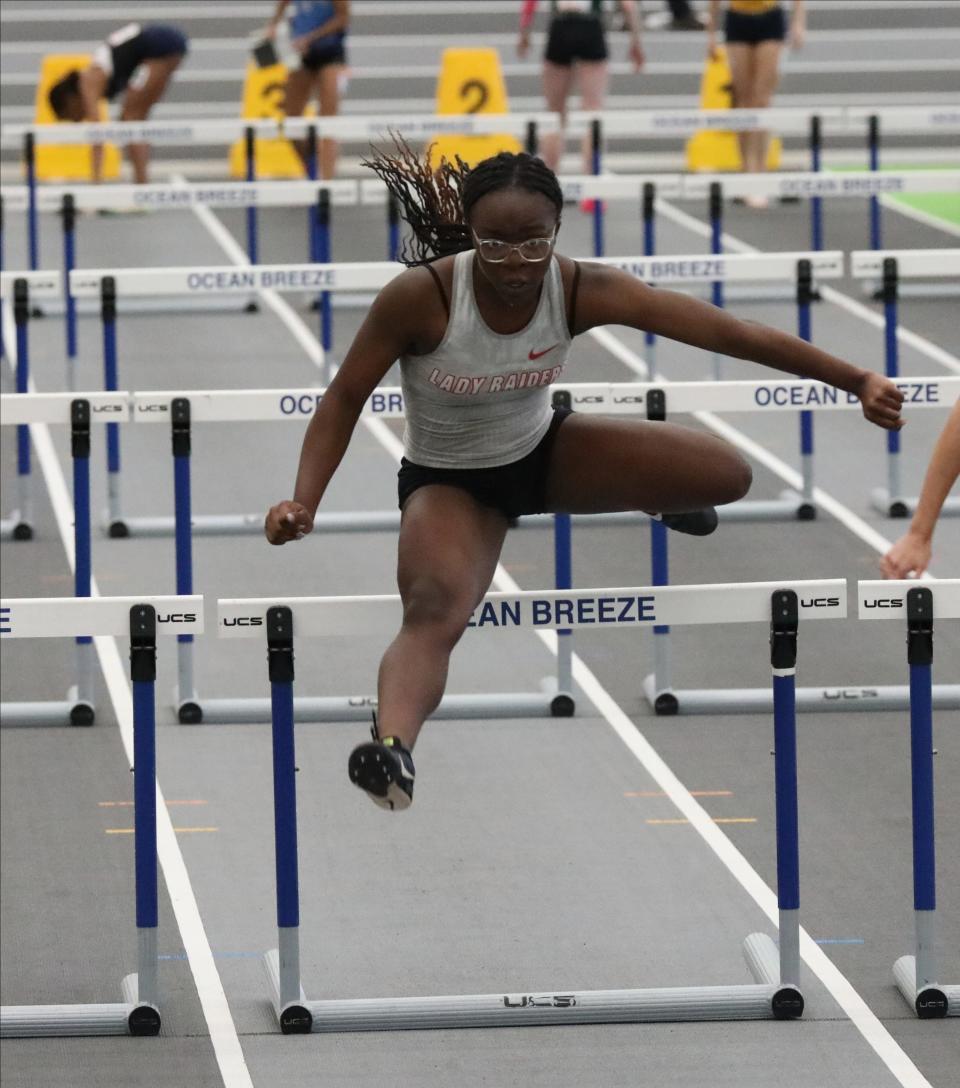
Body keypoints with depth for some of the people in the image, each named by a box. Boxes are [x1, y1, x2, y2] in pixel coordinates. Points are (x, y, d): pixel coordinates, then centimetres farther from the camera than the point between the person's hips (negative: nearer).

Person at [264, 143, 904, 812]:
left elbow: (727, 332, -26)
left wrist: (857, 381, -28)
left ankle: (655, 499, 26)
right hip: (449, 481, -3)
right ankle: (392, 746, -60)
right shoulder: (422, 297, -30)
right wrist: (304, 504, -30)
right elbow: (345, 398, -17)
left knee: (727, 475, -10)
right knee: (433, 614, -35)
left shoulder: (582, 291, -24)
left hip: (543, 452, 4)